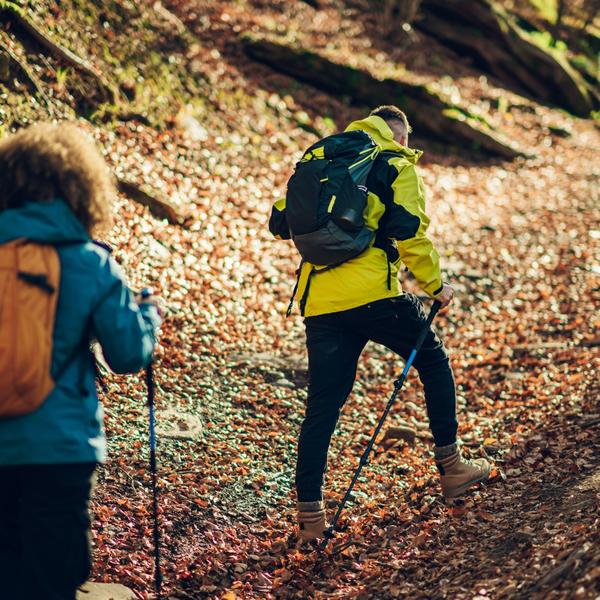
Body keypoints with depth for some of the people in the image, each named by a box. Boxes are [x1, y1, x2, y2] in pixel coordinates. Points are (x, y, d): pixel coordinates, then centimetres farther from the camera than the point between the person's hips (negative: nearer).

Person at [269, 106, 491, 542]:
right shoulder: (397, 164, 6)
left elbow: (281, 221, 19)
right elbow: (409, 232, -7)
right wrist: (436, 285, 4)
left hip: (318, 301, 5)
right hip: (373, 293, -4)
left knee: (323, 405, 7)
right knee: (434, 362, 18)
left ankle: (309, 513, 5)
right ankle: (451, 467, 21)